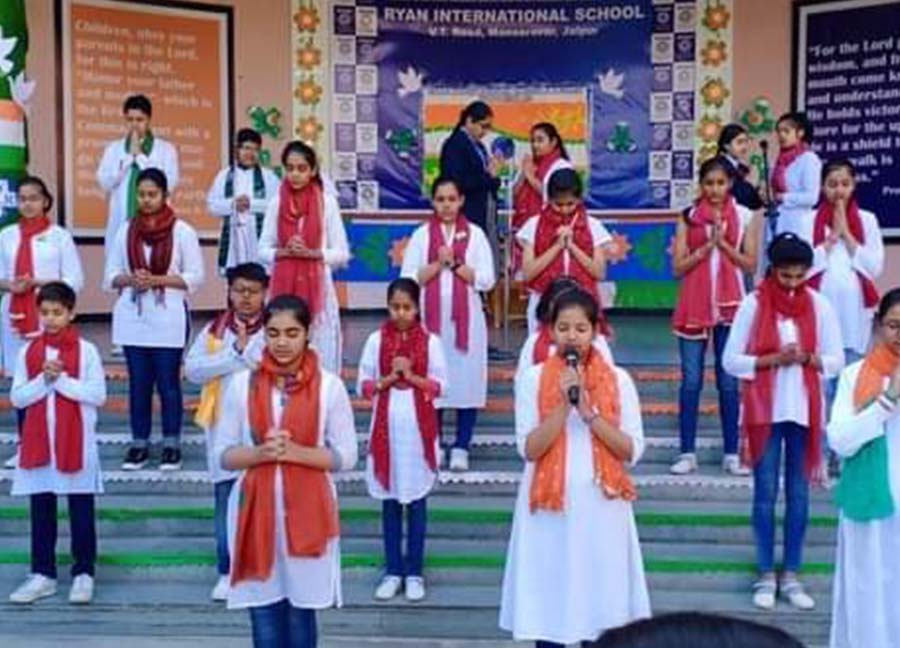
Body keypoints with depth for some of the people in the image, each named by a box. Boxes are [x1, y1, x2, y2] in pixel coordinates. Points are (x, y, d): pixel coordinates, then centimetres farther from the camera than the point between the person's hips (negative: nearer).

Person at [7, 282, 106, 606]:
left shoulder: (85, 350, -4)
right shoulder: (28, 351, 5)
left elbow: (98, 394, -10)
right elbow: (17, 397, 1)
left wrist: (61, 379, -16)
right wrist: (44, 380, -14)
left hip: (77, 442, -3)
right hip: (38, 442, 3)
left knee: (81, 511, 4)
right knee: (41, 511, 9)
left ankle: (83, 573, 14)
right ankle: (42, 574, 18)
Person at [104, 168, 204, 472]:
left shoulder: (182, 231, -2)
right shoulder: (126, 230, 7)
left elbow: (195, 277, -5)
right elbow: (110, 275, 8)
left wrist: (157, 280, -15)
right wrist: (130, 279, -13)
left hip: (168, 319, -3)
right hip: (132, 318, 3)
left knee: (168, 382, 2)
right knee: (138, 383, 7)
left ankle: (171, 444, 12)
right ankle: (139, 444, 16)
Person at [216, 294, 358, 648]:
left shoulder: (329, 386, -4)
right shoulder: (242, 384, 0)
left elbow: (346, 456, -3)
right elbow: (224, 454, 3)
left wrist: (296, 452, -17)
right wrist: (260, 453, -16)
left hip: (307, 512, -1)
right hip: (256, 511, 1)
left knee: (301, 613, 10)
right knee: (264, 616, 6)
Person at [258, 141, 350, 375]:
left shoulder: (327, 202, 0)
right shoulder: (276, 203, 5)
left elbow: (342, 253, 0)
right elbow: (263, 250, 8)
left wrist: (310, 253, -14)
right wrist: (284, 252, -11)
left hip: (317, 287, -2)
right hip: (284, 287, 2)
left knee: (319, 355, -1)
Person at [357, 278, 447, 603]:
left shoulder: (430, 341, -2)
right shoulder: (376, 340, 0)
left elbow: (440, 385, -2)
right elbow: (363, 386, 1)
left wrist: (412, 376, -16)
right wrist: (387, 379, -16)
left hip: (419, 426, -1)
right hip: (387, 425, 1)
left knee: (417, 501, 6)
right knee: (389, 501, 8)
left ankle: (414, 572, 16)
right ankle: (393, 570, 17)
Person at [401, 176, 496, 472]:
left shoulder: (475, 234, 4)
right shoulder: (421, 235, 5)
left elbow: (486, 280, -3)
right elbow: (409, 279, -2)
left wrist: (455, 263, -11)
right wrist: (438, 264, -12)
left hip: (466, 318, 0)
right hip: (431, 317, 0)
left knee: (467, 380, -1)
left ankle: (461, 447, 9)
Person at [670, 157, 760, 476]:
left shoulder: (745, 217, 4)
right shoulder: (688, 217, 3)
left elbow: (750, 264, -1)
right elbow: (678, 266, -2)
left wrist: (723, 243, -13)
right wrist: (707, 246, -13)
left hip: (729, 304, 0)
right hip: (694, 305, 0)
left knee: (729, 381, 4)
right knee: (691, 380, 2)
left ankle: (731, 454, 12)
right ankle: (687, 453, 8)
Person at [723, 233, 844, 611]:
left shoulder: (818, 305, 1)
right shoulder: (754, 304, -5)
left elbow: (836, 360, 4)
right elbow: (731, 360, -5)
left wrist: (808, 358, -16)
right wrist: (772, 359, -17)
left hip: (805, 412, 2)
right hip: (765, 411, -2)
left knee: (798, 494, 7)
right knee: (766, 494, 4)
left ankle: (791, 575, 18)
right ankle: (766, 575, 15)